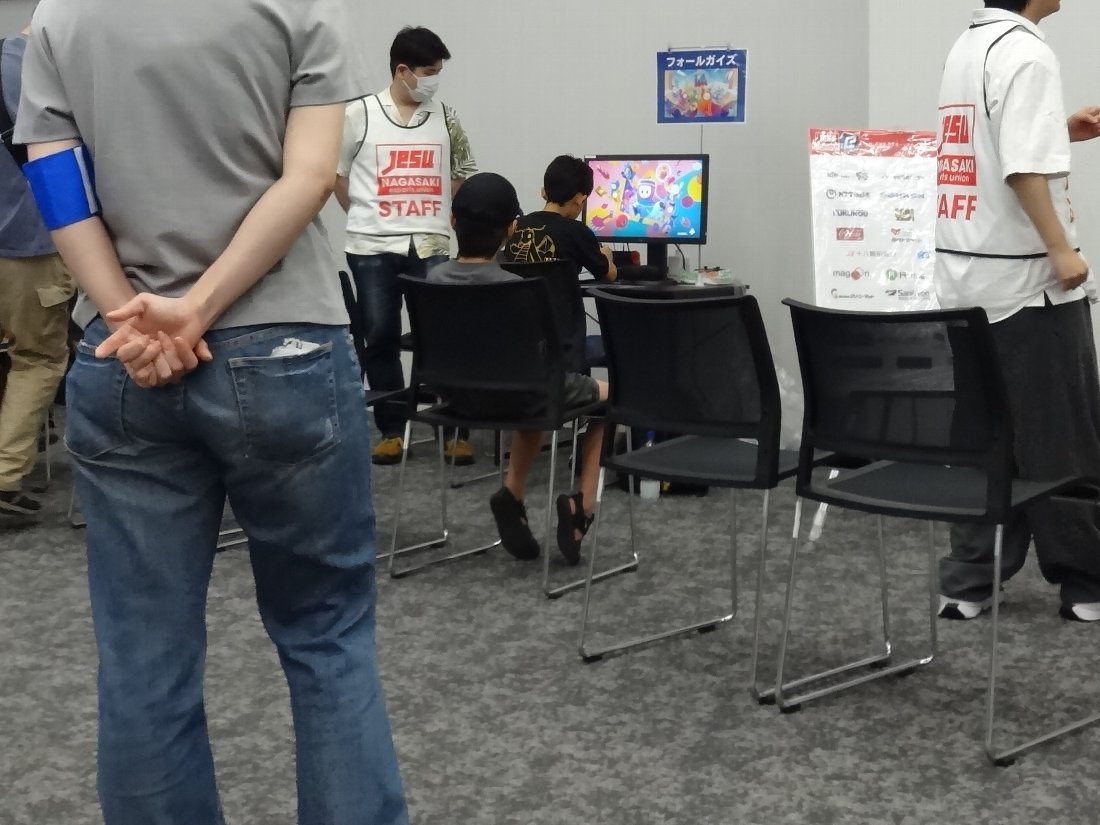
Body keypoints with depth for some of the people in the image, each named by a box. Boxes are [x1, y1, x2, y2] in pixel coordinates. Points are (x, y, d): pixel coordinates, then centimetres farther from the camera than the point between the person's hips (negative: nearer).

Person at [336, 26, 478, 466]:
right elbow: (335, 173, 7)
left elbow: (463, 175, 16)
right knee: (381, 339, 4)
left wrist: (434, 215, 9)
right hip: (373, 247, -1)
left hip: (432, 246, 1)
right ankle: (391, 430, 16)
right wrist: (367, 216, 9)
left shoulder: (445, 117, 6)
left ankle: (455, 431, 6)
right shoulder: (360, 114, -1)